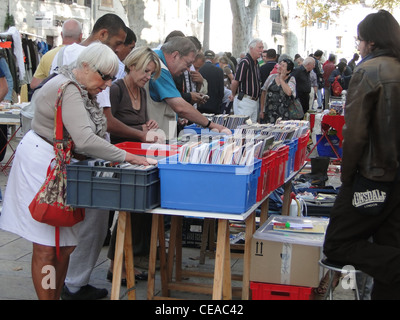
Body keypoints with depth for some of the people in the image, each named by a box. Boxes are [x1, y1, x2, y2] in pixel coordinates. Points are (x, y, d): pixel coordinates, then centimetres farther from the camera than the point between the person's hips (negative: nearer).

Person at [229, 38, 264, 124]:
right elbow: (235, 82, -16)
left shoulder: (256, 64, 15)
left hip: (254, 101, 9)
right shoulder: (245, 62, -14)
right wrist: (233, 95, 0)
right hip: (244, 100, -9)